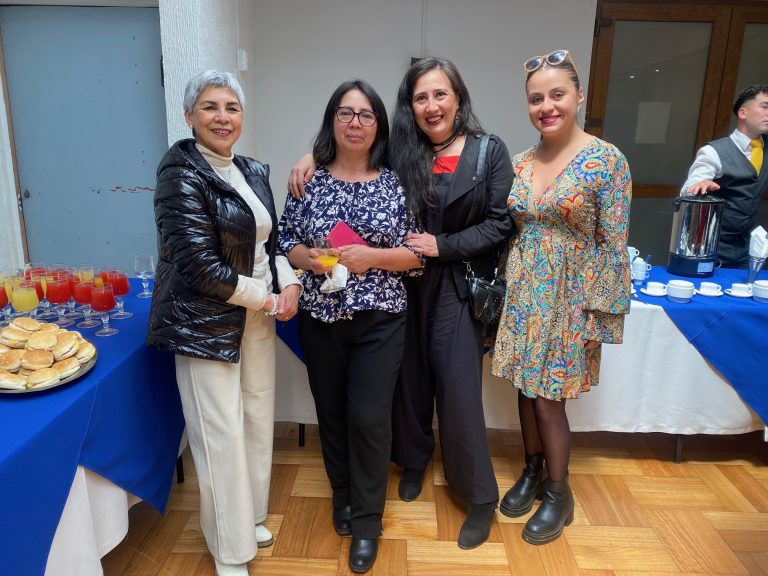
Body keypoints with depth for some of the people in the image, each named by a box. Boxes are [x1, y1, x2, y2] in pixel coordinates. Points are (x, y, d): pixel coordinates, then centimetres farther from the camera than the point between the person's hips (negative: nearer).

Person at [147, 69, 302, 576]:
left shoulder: (253, 172, 9)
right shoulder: (183, 172, -12)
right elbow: (200, 265, -20)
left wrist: (290, 283, -3)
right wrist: (267, 299, -12)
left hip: (260, 320, 7)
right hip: (206, 324, -7)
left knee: (259, 424, 15)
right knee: (222, 436, 2)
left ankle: (249, 517, 39)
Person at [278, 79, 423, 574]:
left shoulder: (395, 182, -2)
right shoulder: (309, 179, 1)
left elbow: (418, 254, -2)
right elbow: (283, 241, 6)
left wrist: (372, 257, -17)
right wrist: (310, 258, -14)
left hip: (379, 319, -2)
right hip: (320, 317, 2)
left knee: (370, 417, 1)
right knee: (331, 413, 14)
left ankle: (366, 521, 23)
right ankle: (343, 496, 40)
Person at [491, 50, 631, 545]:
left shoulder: (607, 160, -10)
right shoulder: (521, 163, 5)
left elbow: (614, 245, -10)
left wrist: (600, 313, -12)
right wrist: (506, 293, 9)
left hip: (570, 298, -5)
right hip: (524, 295, 5)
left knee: (548, 399, 3)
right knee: (527, 389, 14)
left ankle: (558, 494, 26)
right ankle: (533, 472, 37)